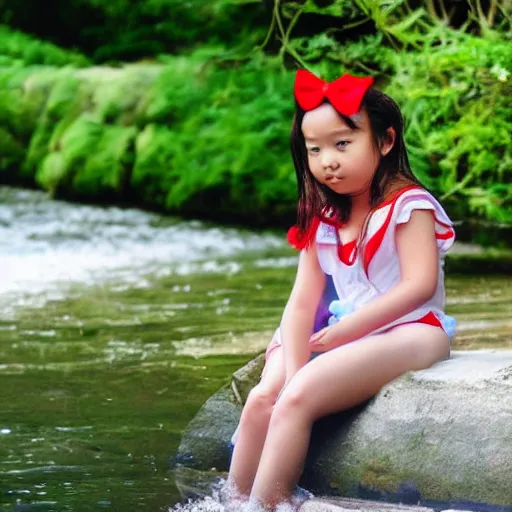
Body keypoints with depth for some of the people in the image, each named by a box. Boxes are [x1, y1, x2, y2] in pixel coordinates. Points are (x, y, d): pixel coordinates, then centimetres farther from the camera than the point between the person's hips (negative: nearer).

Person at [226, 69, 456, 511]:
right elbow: (303, 301, 5)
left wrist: (349, 328, -20)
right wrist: (293, 369, -10)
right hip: (338, 337, 7)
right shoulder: (322, 221, 13)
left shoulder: (408, 205, -6)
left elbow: (419, 285, -17)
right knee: (262, 400, -17)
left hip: (406, 330, -7)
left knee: (298, 400, -28)